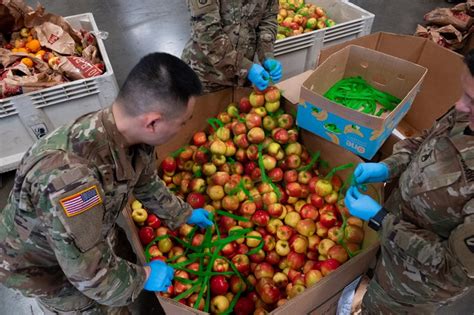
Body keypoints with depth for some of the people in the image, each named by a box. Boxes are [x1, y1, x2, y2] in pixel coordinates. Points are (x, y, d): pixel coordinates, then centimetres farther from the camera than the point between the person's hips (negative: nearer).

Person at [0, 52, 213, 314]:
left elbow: (147, 184, 0)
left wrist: (184, 214, 12)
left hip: (89, 239, 6)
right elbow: (89, 272, -34)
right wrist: (144, 276, -17)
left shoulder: (130, 136, -21)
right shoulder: (69, 174, -46)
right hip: (40, 265, -5)